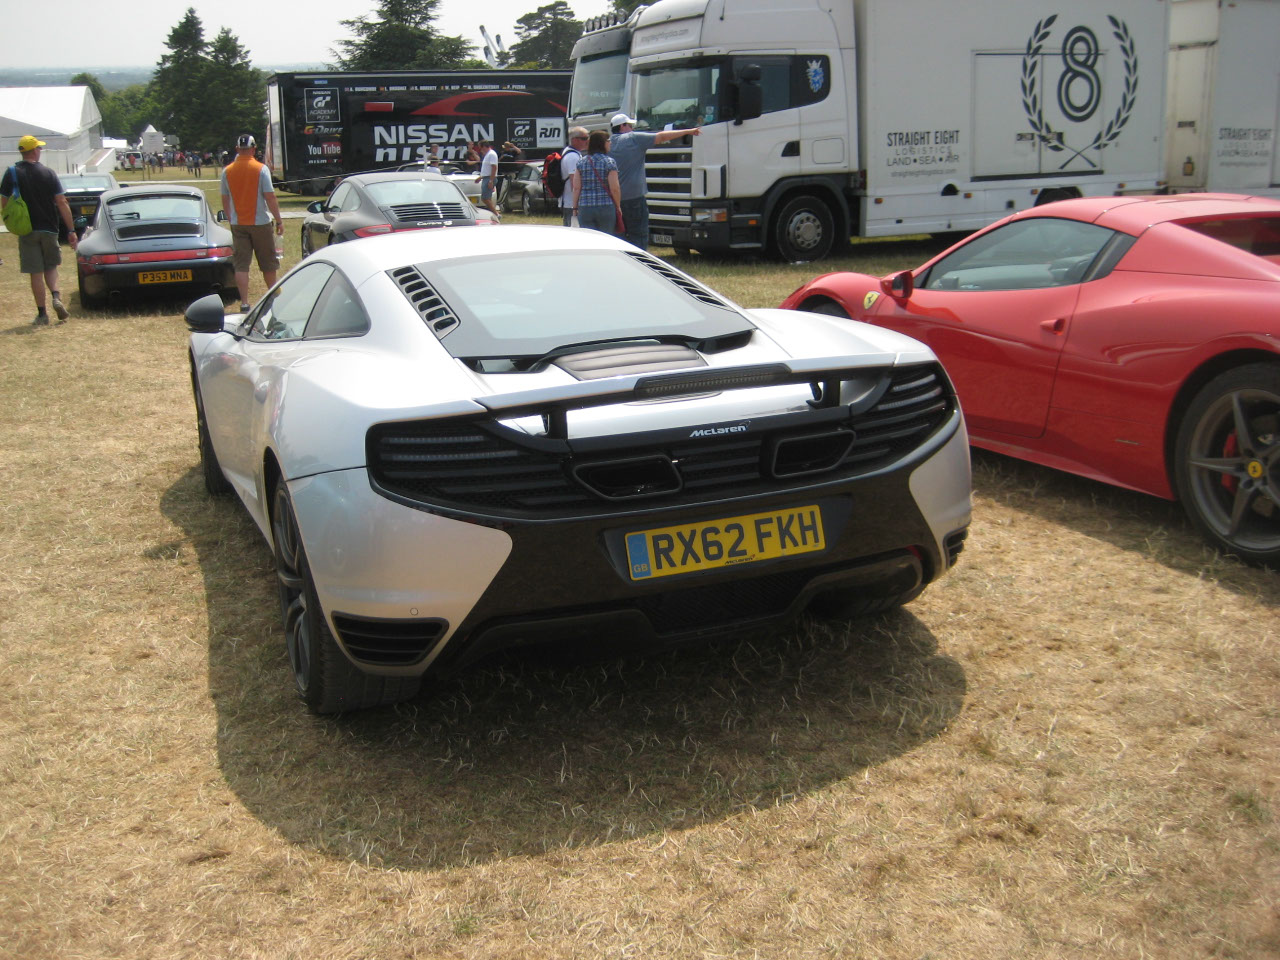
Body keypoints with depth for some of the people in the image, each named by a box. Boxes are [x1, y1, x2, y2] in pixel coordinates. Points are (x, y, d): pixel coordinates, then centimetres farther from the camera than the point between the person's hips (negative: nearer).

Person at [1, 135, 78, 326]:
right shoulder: (48, 173, -2)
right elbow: (62, 203, -5)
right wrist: (71, 230, -2)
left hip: (26, 231, 0)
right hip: (49, 229, 1)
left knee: (36, 274, 3)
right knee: (50, 267, 17)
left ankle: (42, 314, 5)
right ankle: (56, 297, -9)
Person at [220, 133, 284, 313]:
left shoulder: (227, 171, 2)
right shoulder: (261, 169, -9)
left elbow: (225, 200, 8)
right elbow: (270, 197, -11)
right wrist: (279, 220, -5)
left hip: (238, 224, 3)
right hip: (260, 223, -3)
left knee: (241, 264, 1)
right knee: (268, 263, 11)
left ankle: (244, 303, -6)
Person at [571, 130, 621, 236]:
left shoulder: (581, 162, 6)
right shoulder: (609, 162, -4)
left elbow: (576, 188, 3)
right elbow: (614, 189, -7)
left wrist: (575, 207, 10)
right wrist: (618, 207, 4)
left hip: (584, 208, 3)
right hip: (606, 207, -3)